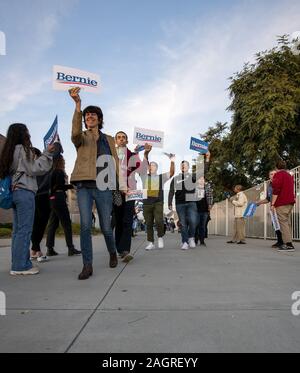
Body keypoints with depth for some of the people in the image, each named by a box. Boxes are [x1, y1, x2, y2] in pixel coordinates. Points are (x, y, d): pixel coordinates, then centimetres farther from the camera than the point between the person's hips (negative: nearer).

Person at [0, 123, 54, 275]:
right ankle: (21, 265, -6)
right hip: (25, 191, -9)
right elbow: (34, 169, -8)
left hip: (15, 191, 9)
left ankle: (18, 264, 11)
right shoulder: (23, 149, -6)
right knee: (25, 229, -8)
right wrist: (47, 153, -7)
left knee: (18, 230, 8)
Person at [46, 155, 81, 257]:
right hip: (59, 199, -9)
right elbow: (60, 186, -15)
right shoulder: (59, 172, -8)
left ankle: (50, 249, 9)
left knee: (53, 224, 7)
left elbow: (57, 187, 12)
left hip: (53, 199, 9)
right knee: (66, 223, -5)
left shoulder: (53, 172, 16)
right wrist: (72, 186, -6)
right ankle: (71, 248, -4)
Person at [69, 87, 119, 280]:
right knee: (85, 225, -12)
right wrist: (78, 105, -32)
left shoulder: (109, 140, 15)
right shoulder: (82, 137, 7)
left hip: (103, 188, 1)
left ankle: (113, 253, 35)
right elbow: (75, 132, -18)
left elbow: (116, 162, 14)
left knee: (106, 227, 6)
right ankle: (87, 266, -1)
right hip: (84, 186, -1)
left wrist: (118, 183, 1)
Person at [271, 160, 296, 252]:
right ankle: (289, 243, 11)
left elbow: (276, 190, -14)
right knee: (287, 222, 11)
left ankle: (288, 244, -14)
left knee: (283, 222, -9)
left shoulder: (278, 175, -5)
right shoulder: (289, 175, 21)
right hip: (290, 202, 8)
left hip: (282, 203, -8)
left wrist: (272, 203, -13)